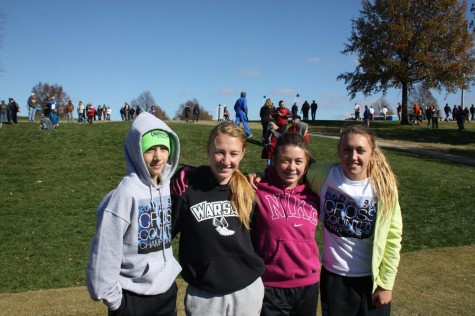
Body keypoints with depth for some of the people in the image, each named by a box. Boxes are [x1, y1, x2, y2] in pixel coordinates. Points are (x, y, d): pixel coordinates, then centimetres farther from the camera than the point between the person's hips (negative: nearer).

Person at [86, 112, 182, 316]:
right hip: (133, 298, -5)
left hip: (167, 291, 6)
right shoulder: (126, 194, -20)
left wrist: (170, 270, 10)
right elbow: (104, 253, -17)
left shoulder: (166, 187, -2)